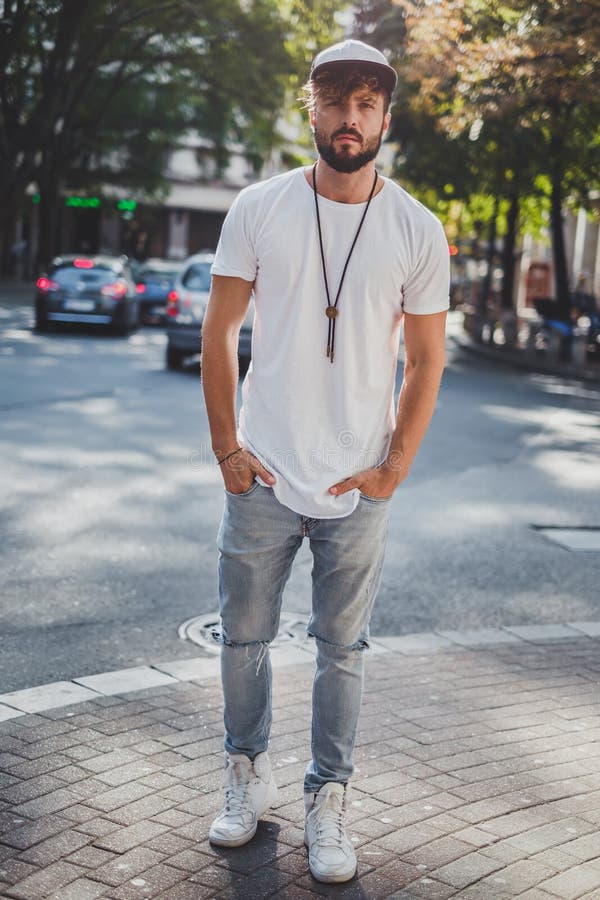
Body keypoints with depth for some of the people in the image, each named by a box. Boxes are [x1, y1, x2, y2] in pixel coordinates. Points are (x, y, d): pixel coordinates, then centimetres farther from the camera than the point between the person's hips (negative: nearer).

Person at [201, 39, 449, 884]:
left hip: (359, 488, 0)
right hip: (263, 476, 1)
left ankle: (327, 801, 25)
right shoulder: (258, 209, -1)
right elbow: (219, 332, 3)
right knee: (244, 636, 11)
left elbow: (426, 360, 4)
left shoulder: (418, 230, -1)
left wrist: (393, 470, -3)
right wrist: (226, 446, -3)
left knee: (343, 649, 9)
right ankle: (248, 775, 32)